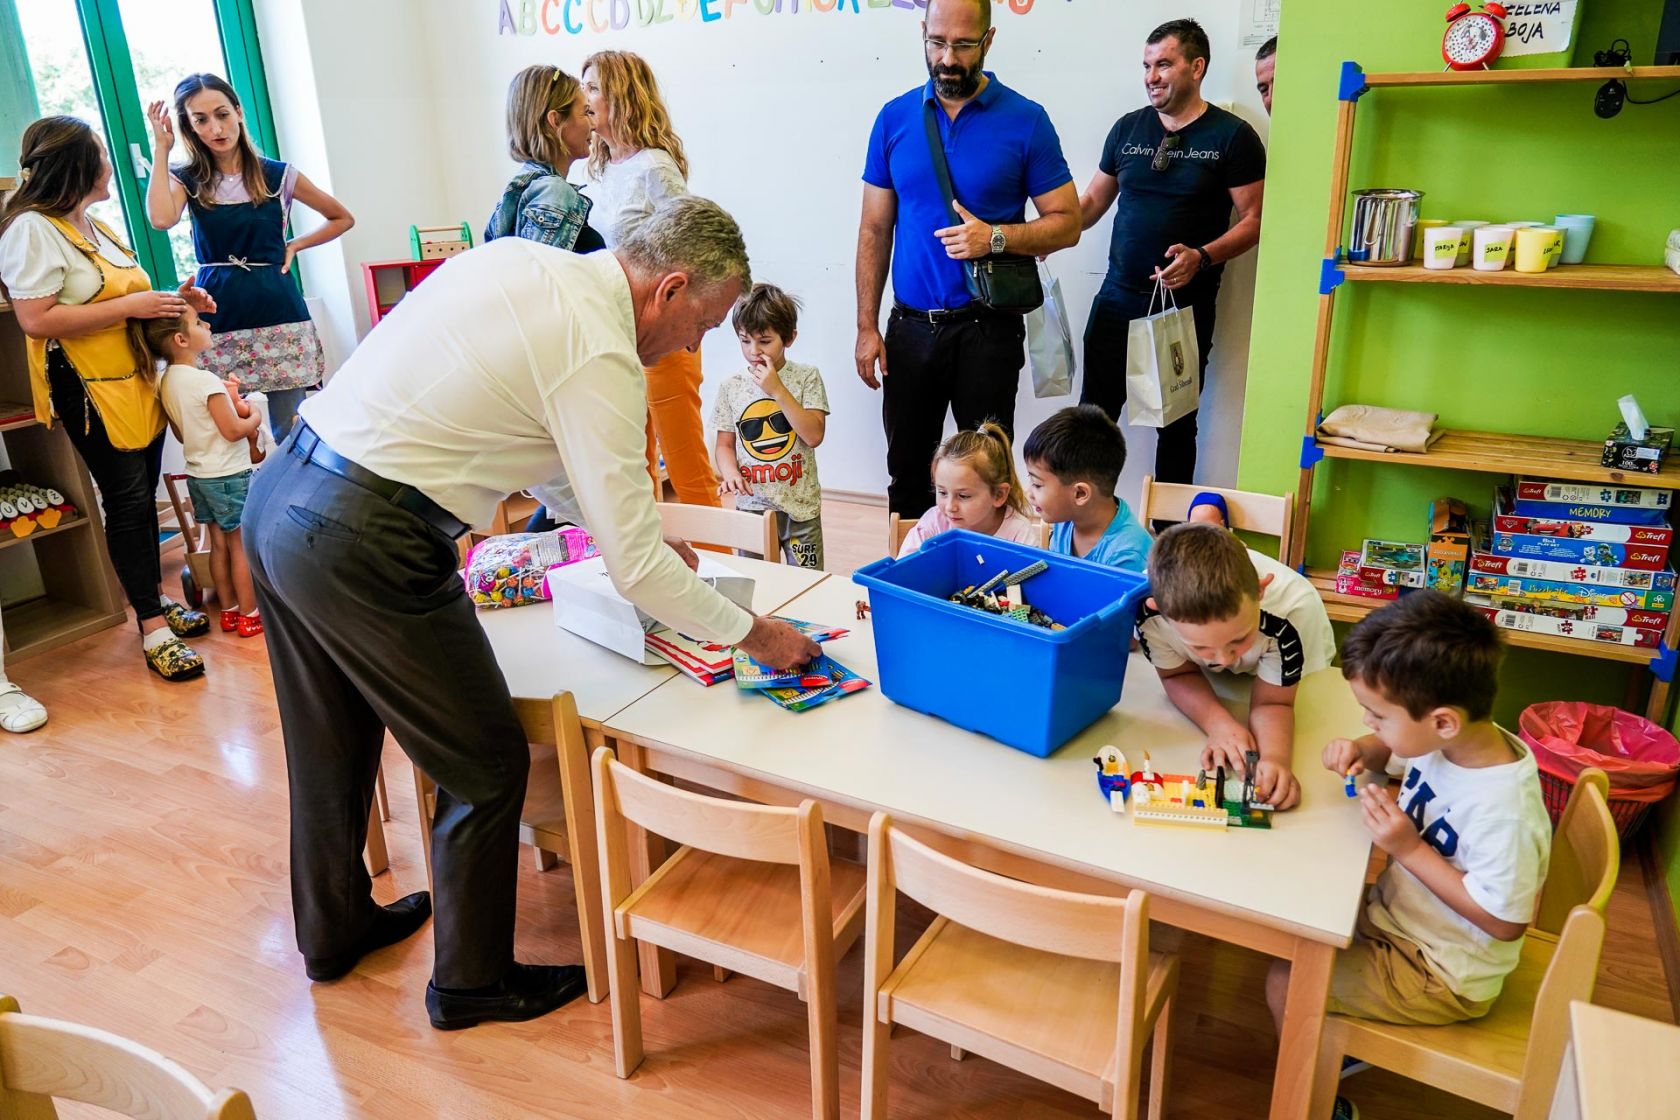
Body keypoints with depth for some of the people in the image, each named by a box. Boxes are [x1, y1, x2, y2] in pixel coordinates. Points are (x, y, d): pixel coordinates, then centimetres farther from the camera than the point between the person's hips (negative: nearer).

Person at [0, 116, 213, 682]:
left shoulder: (93, 225, 15)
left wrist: (170, 300, 10)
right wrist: (132, 305, -22)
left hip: (136, 381, 8)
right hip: (89, 391, -8)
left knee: (143, 495, 12)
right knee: (126, 501, -6)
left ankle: (157, 600, 23)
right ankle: (153, 631, 1)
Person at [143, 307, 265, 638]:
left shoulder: (166, 382, 5)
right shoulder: (206, 381, -20)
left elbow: (182, 434, 13)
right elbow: (233, 430, -21)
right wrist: (255, 418, -1)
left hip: (198, 474, 8)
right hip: (228, 476, -8)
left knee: (219, 544, 15)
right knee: (242, 546, 1)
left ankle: (228, 611, 23)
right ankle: (249, 616, 8)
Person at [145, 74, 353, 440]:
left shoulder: (278, 175, 4)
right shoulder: (186, 180, 6)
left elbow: (342, 218, 15)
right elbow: (161, 219, -17)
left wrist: (294, 246, 4)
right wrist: (161, 148, -5)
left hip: (277, 313, 0)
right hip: (218, 317, 1)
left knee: (289, 431, -1)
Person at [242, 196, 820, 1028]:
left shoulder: (520, 259, 11)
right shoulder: (599, 356, -16)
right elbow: (634, 568, -14)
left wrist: (630, 529, 26)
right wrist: (753, 634, 0)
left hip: (276, 494, 10)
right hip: (364, 547, -10)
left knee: (333, 743, 27)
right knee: (485, 766, 9)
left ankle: (334, 929, 51)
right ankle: (472, 982, 30)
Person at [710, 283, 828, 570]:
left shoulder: (806, 377, -4)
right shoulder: (731, 387, 1)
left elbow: (814, 436, -13)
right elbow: (725, 444, 7)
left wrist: (777, 390, -18)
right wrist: (730, 472, -15)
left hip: (800, 506, -2)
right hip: (752, 506, 2)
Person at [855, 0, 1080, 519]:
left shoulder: (1025, 120, -3)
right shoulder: (894, 118, 4)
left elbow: (1066, 223, -1)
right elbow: (874, 230, 6)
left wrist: (996, 237, -19)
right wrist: (867, 326, 1)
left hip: (987, 327, -2)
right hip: (911, 325, 3)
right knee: (907, 474, 11)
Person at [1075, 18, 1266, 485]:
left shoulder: (1232, 136, -3)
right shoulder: (1128, 128, 10)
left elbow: (1254, 219, -6)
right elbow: (1092, 201, 15)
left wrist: (1202, 257, -23)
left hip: (1186, 304, -3)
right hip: (1118, 297, 4)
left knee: (1177, 423, 6)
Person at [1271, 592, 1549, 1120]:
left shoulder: (1503, 811, -36)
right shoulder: (1453, 739, -13)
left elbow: (1504, 922, -25)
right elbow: (1387, 750, 10)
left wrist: (1409, 848, -28)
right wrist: (1359, 750, -13)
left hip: (1441, 976, -8)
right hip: (1401, 916, 8)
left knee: (1286, 984, -11)